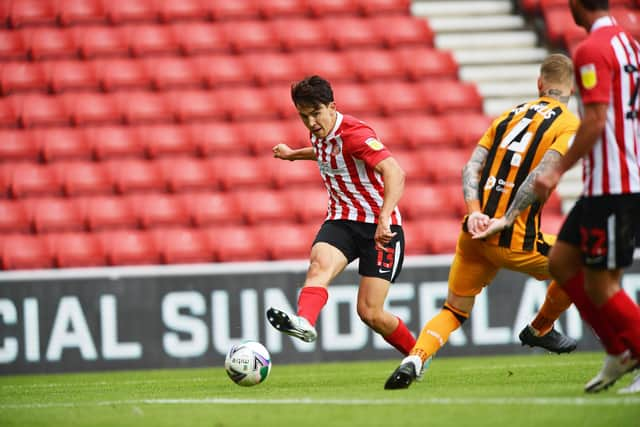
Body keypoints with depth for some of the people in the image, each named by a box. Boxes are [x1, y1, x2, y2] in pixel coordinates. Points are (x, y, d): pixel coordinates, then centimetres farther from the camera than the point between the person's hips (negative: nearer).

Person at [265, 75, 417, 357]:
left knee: (370, 312, -10)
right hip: (341, 221, 6)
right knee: (319, 264, -29)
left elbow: (395, 173, -34)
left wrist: (384, 219, -47)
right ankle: (304, 321, -56)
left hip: (380, 227, -6)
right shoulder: (320, 133, 5)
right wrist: (294, 154, 46)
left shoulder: (354, 133, -20)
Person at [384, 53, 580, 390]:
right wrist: (506, 221, -16)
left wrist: (475, 212, -5)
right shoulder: (569, 125, -2)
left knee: (454, 311, 13)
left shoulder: (510, 114, 17)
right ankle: (540, 330, 37)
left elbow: (471, 167, 6)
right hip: (515, 241, -5)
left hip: (475, 235, 5)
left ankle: (414, 360, -12)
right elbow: (540, 174, -17)